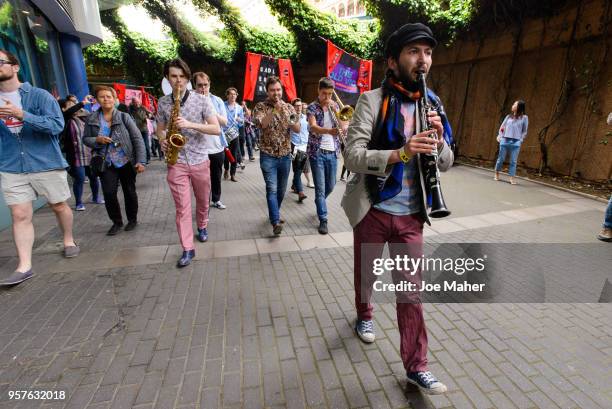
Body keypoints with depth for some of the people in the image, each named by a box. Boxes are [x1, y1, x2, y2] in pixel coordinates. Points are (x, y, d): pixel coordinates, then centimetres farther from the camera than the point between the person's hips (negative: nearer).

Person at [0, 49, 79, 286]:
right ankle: (24, 266, 4)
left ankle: (69, 241, 34)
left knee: (59, 206, 11)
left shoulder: (39, 95, -3)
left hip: (47, 163, -3)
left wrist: (22, 115, -24)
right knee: (19, 215, 0)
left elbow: (57, 125, -16)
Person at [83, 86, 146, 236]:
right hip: (106, 163, 2)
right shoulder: (91, 119, 3)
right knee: (109, 193, -5)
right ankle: (116, 222, 16)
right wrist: (97, 140, -13)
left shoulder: (124, 117, -4)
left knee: (129, 192, 7)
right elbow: (85, 138, 11)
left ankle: (132, 219, 27)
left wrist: (140, 161, -15)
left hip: (126, 162, -1)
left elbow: (138, 138, -7)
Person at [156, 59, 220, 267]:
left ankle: (202, 227, 44)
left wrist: (190, 124, -22)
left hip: (200, 160, 0)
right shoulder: (162, 102, 5)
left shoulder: (202, 100, -4)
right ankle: (187, 249, 5)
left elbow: (216, 129, -10)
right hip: (176, 162, 1)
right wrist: (163, 140, -8)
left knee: (203, 201, 16)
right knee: (182, 207, -2)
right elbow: (160, 129, 15)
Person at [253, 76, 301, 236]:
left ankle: (274, 214, 33)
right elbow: (261, 124, -20)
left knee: (281, 189, 13)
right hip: (268, 155, -3)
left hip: (285, 155, 4)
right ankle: (276, 222, -13)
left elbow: (298, 129, -5)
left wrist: (285, 114, -19)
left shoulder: (289, 107, 7)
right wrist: (274, 110, -27)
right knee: (272, 189, -13)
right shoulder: (260, 106, -1)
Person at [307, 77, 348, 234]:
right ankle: (323, 220, 3)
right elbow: (313, 128, -21)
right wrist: (329, 131, -39)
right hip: (317, 152, -4)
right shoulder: (312, 107, -4)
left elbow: (343, 127, 0)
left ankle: (319, 203, 43)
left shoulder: (335, 106, 10)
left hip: (332, 152, 5)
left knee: (330, 185, 15)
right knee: (320, 187, -5)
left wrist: (335, 110, -11)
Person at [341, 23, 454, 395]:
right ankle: (364, 315, 49)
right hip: (373, 210, -3)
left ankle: (416, 365, 22)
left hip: (411, 214, 3)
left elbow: (446, 163, 7)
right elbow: (353, 156, -19)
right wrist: (400, 153, -32)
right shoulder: (372, 101, -9)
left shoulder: (433, 105, 6)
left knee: (412, 287, 7)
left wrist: (439, 139, -14)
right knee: (367, 273, 19)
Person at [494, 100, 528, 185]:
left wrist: (520, 140, -5)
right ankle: (496, 174, 22)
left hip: (516, 143, -2)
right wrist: (499, 135, -1)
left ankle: (512, 179, 0)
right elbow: (502, 127, 14)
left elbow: (524, 131, 6)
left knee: (513, 161, -2)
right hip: (505, 140, 2)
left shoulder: (524, 117, 5)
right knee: (501, 159, 7)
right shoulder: (509, 116, 11)